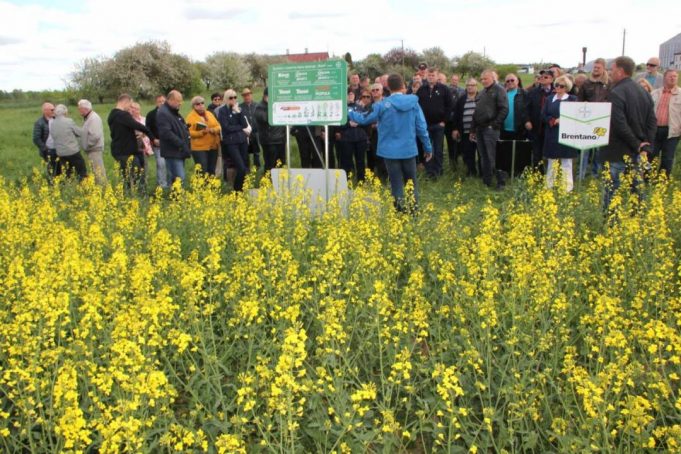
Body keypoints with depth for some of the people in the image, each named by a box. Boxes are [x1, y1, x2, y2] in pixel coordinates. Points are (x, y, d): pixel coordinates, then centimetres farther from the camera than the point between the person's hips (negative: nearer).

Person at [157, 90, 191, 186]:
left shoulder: (174, 112, 20)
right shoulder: (163, 113, -13)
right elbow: (166, 133, -23)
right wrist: (181, 144, -22)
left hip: (180, 152, 10)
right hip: (173, 152, -10)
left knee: (173, 178, 13)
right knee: (179, 179, -14)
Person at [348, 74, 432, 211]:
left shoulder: (383, 105, -10)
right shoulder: (413, 102, -3)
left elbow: (364, 118, -2)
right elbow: (422, 127, -1)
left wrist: (347, 112, 15)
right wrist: (428, 147, 9)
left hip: (391, 151, -2)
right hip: (409, 150, 2)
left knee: (397, 184, 5)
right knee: (411, 181, 16)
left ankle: (401, 209, 7)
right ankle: (414, 207, 17)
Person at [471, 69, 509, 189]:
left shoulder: (499, 90, -5)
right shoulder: (483, 92, 20)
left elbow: (504, 109, -14)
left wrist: (495, 125, -17)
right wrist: (473, 129, 17)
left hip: (490, 129, -8)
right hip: (480, 128, 8)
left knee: (493, 157, -9)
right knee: (484, 157, 11)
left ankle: (501, 182, -3)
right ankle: (486, 181, 18)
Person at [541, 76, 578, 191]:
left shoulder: (572, 99, 2)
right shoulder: (550, 99, 12)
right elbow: (543, 116, 5)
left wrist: (562, 120, -17)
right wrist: (554, 121, -12)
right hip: (552, 136, 3)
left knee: (566, 163, -1)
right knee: (551, 163, 9)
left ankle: (567, 188, 1)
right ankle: (549, 187, 15)